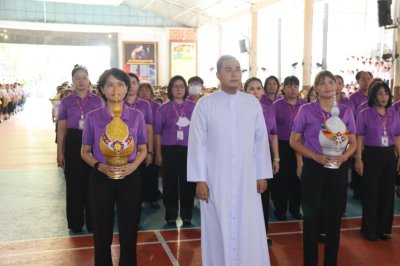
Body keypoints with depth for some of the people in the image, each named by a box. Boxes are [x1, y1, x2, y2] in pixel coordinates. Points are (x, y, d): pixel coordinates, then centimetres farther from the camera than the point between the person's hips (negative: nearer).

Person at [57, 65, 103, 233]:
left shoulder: (97, 100, 3)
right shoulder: (66, 101, 4)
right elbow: (61, 128, 5)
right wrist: (60, 152, 0)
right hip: (73, 142, 0)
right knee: (74, 183, 6)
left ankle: (92, 222, 20)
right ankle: (75, 223, 20)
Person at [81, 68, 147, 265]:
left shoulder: (136, 116, 0)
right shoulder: (93, 117, -2)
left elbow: (143, 150, 7)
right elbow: (85, 152, 4)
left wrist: (131, 166, -13)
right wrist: (100, 166, -15)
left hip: (129, 178, 1)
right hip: (101, 179, 0)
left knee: (129, 233, 9)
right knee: (102, 233, 10)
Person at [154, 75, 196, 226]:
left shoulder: (193, 107, 4)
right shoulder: (163, 108, 1)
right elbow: (158, 132, 3)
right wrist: (158, 154, 0)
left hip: (189, 150, 1)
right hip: (170, 150, -1)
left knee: (188, 183, 5)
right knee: (170, 184, 5)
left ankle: (187, 217, 17)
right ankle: (171, 217, 16)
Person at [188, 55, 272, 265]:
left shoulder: (253, 103, 3)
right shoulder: (205, 104, -4)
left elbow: (261, 141, 5)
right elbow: (197, 144, -4)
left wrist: (262, 175, 4)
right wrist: (199, 179, -7)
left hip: (247, 179, 2)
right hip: (215, 180, -2)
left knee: (249, 231, 6)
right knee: (218, 231, 6)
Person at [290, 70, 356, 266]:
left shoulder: (346, 111, 3)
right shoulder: (306, 110, -4)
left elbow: (353, 142, 8)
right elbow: (294, 141, -3)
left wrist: (343, 157, -14)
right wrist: (316, 156, -16)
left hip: (338, 168, 3)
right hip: (313, 167, -2)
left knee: (334, 216, 11)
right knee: (312, 216, 5)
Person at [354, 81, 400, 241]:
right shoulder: (365, 114, -5)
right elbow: (360, 138, -4)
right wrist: (358, 159, -9)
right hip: (371, 154, -4)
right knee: (370, 193, 5)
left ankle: (384, 228, 25)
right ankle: (369, 229, 19)